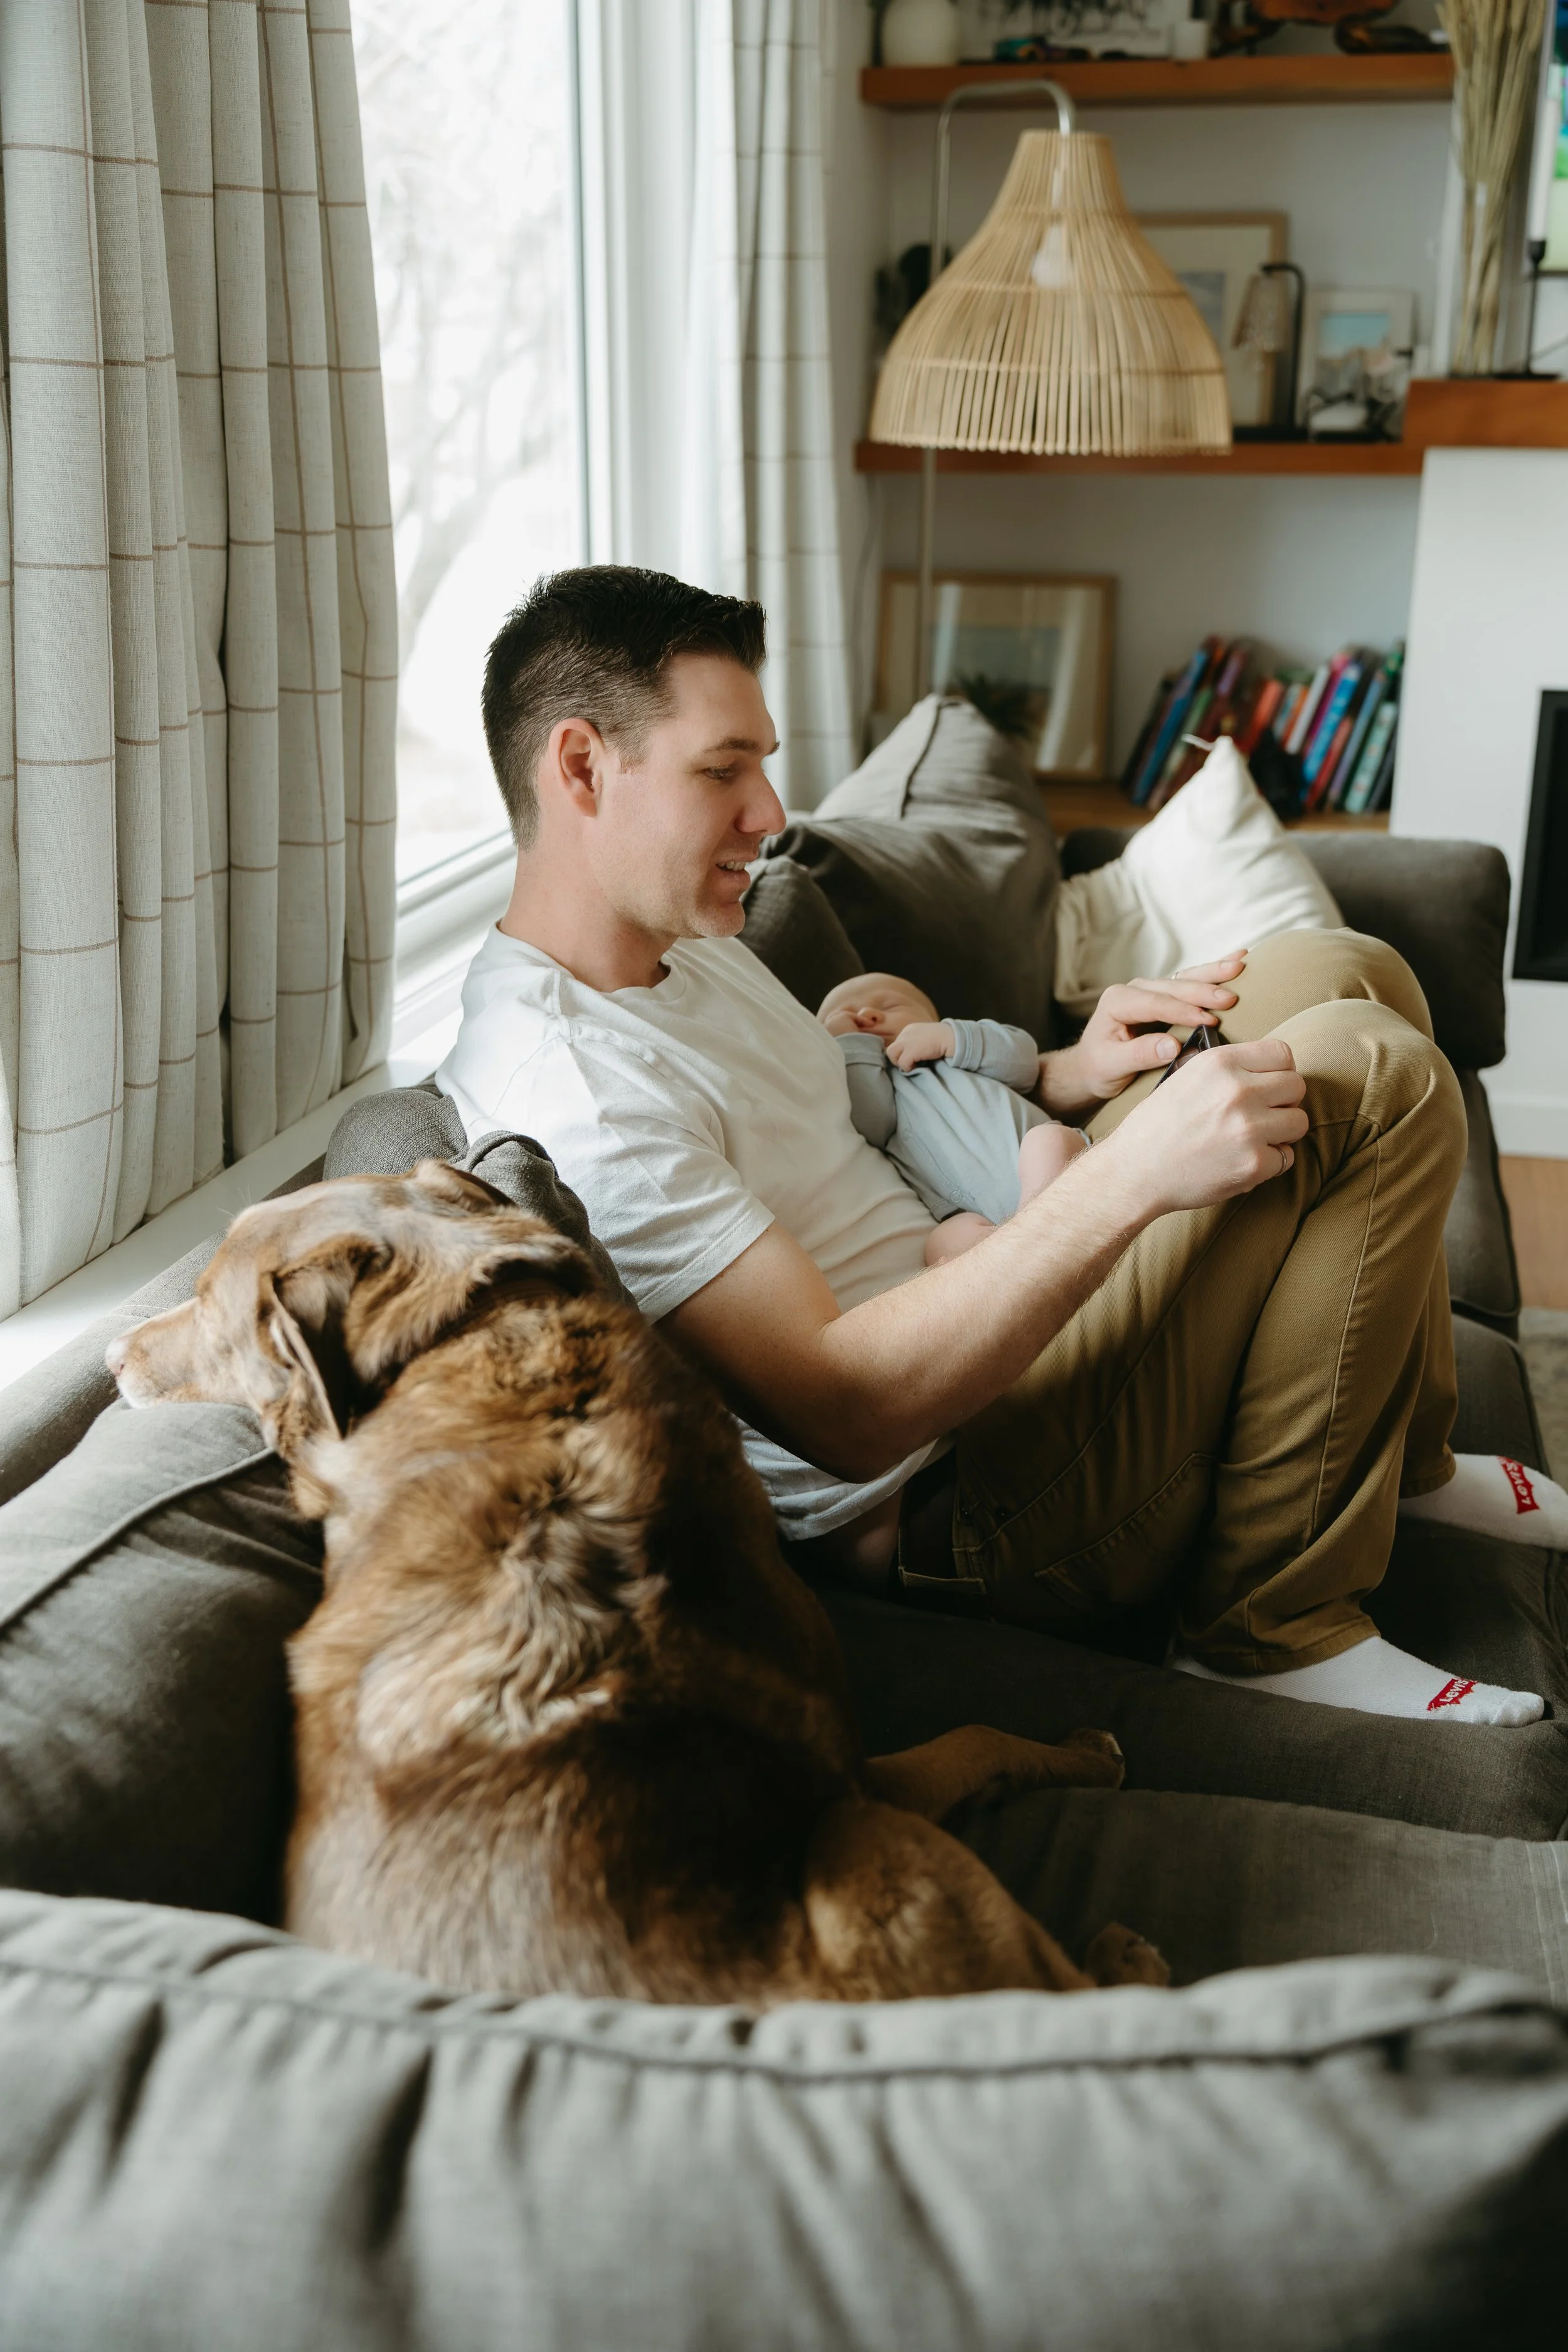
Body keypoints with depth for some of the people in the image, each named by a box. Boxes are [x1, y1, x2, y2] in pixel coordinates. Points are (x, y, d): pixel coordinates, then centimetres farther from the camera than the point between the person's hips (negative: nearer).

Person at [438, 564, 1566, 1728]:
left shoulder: (689, 944, 10)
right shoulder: (566, 1096, -24)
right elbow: (841, 1412, -29)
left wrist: (1068, 1076, 2)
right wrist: (1131, 1173, -30)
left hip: (986, 1316, 10)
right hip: (969, 1506, -10)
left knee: (1342, 971, 8)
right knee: (1376, 1073, -19)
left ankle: (1402, 1454, 18)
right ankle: (1278, 1625, -10)